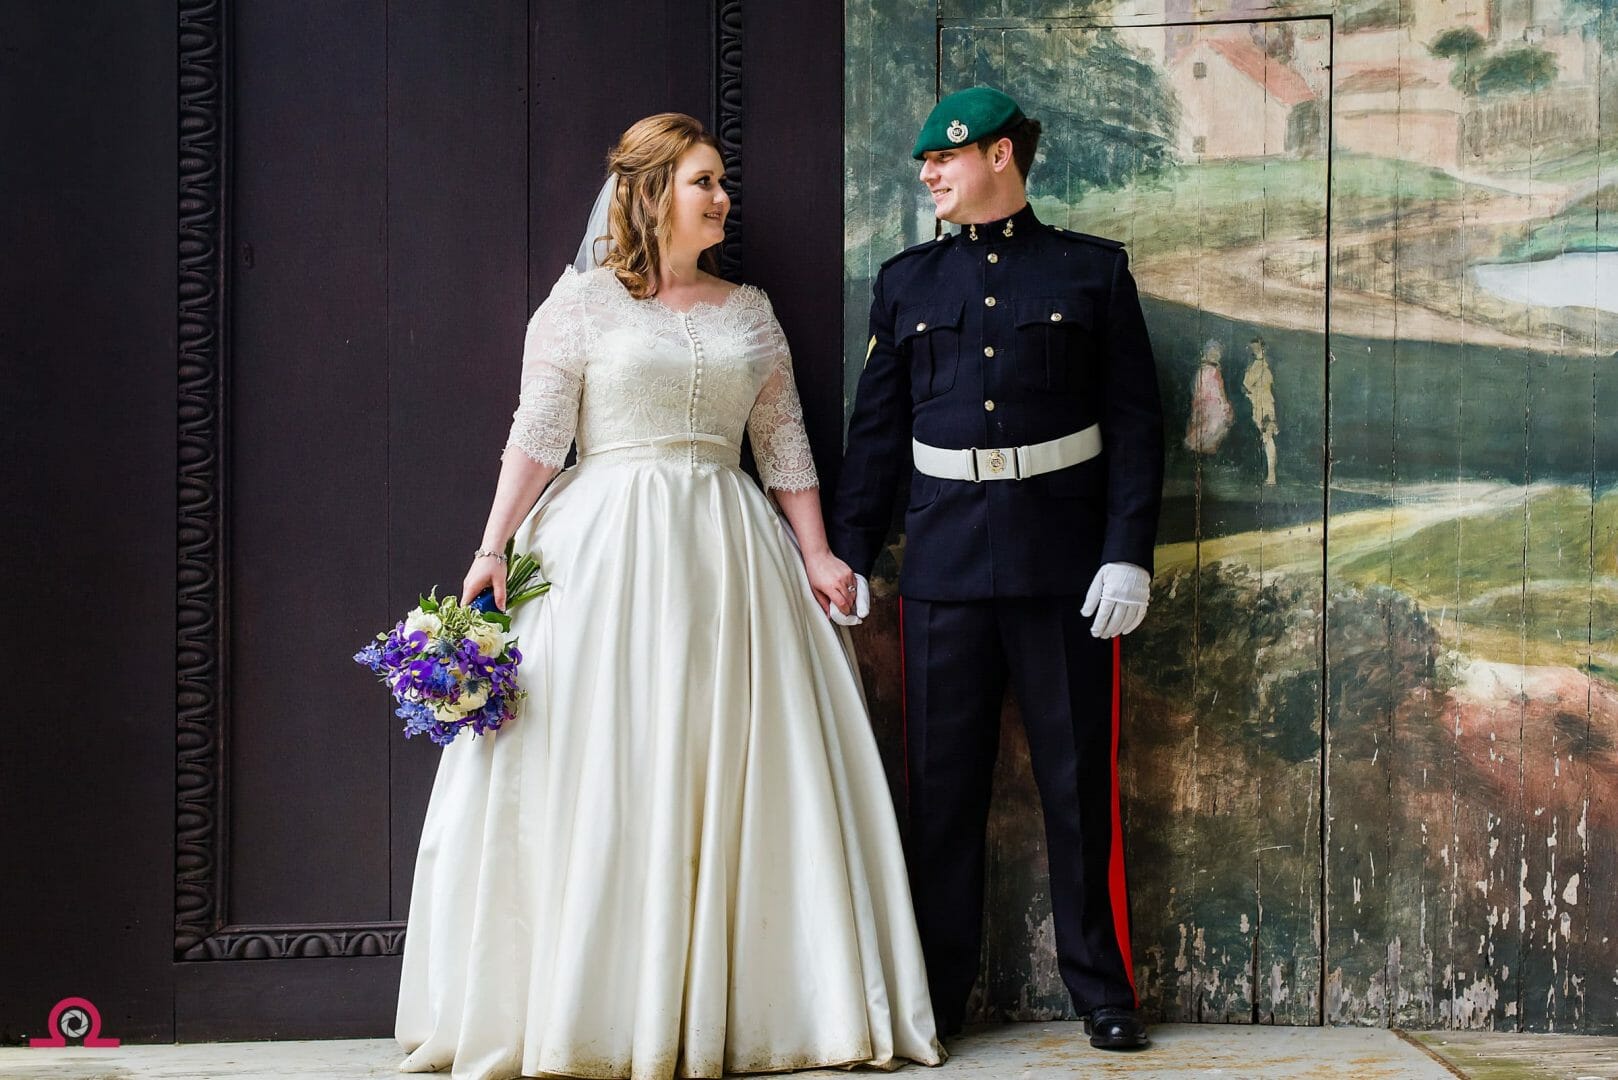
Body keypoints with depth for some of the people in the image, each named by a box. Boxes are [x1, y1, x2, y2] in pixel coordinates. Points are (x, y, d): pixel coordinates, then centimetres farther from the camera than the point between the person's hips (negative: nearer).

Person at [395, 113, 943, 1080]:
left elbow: (785, 444, 12)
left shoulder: (750, 312, 13)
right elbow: (536, 438, -3)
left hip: (727, 558, 4)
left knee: (733, 773, 2)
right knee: (594, 773, -4)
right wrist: (493, 550, -11)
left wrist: (817, 555, 4)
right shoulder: (581, 303, 2)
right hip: (605, 552, -3)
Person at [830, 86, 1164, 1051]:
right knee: (943, 785, 7)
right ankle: (938, 992, 17)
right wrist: (849, 557, 6)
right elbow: (877, 431, 12)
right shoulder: (908, 282, 12)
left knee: (1081, 781, 4)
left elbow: (1135, 424, 0)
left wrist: (1127, 555, -8)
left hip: (1064, 564, -2)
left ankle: (1104, 988, 16)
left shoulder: (1092, 272, 4)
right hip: (945, 564, 3)